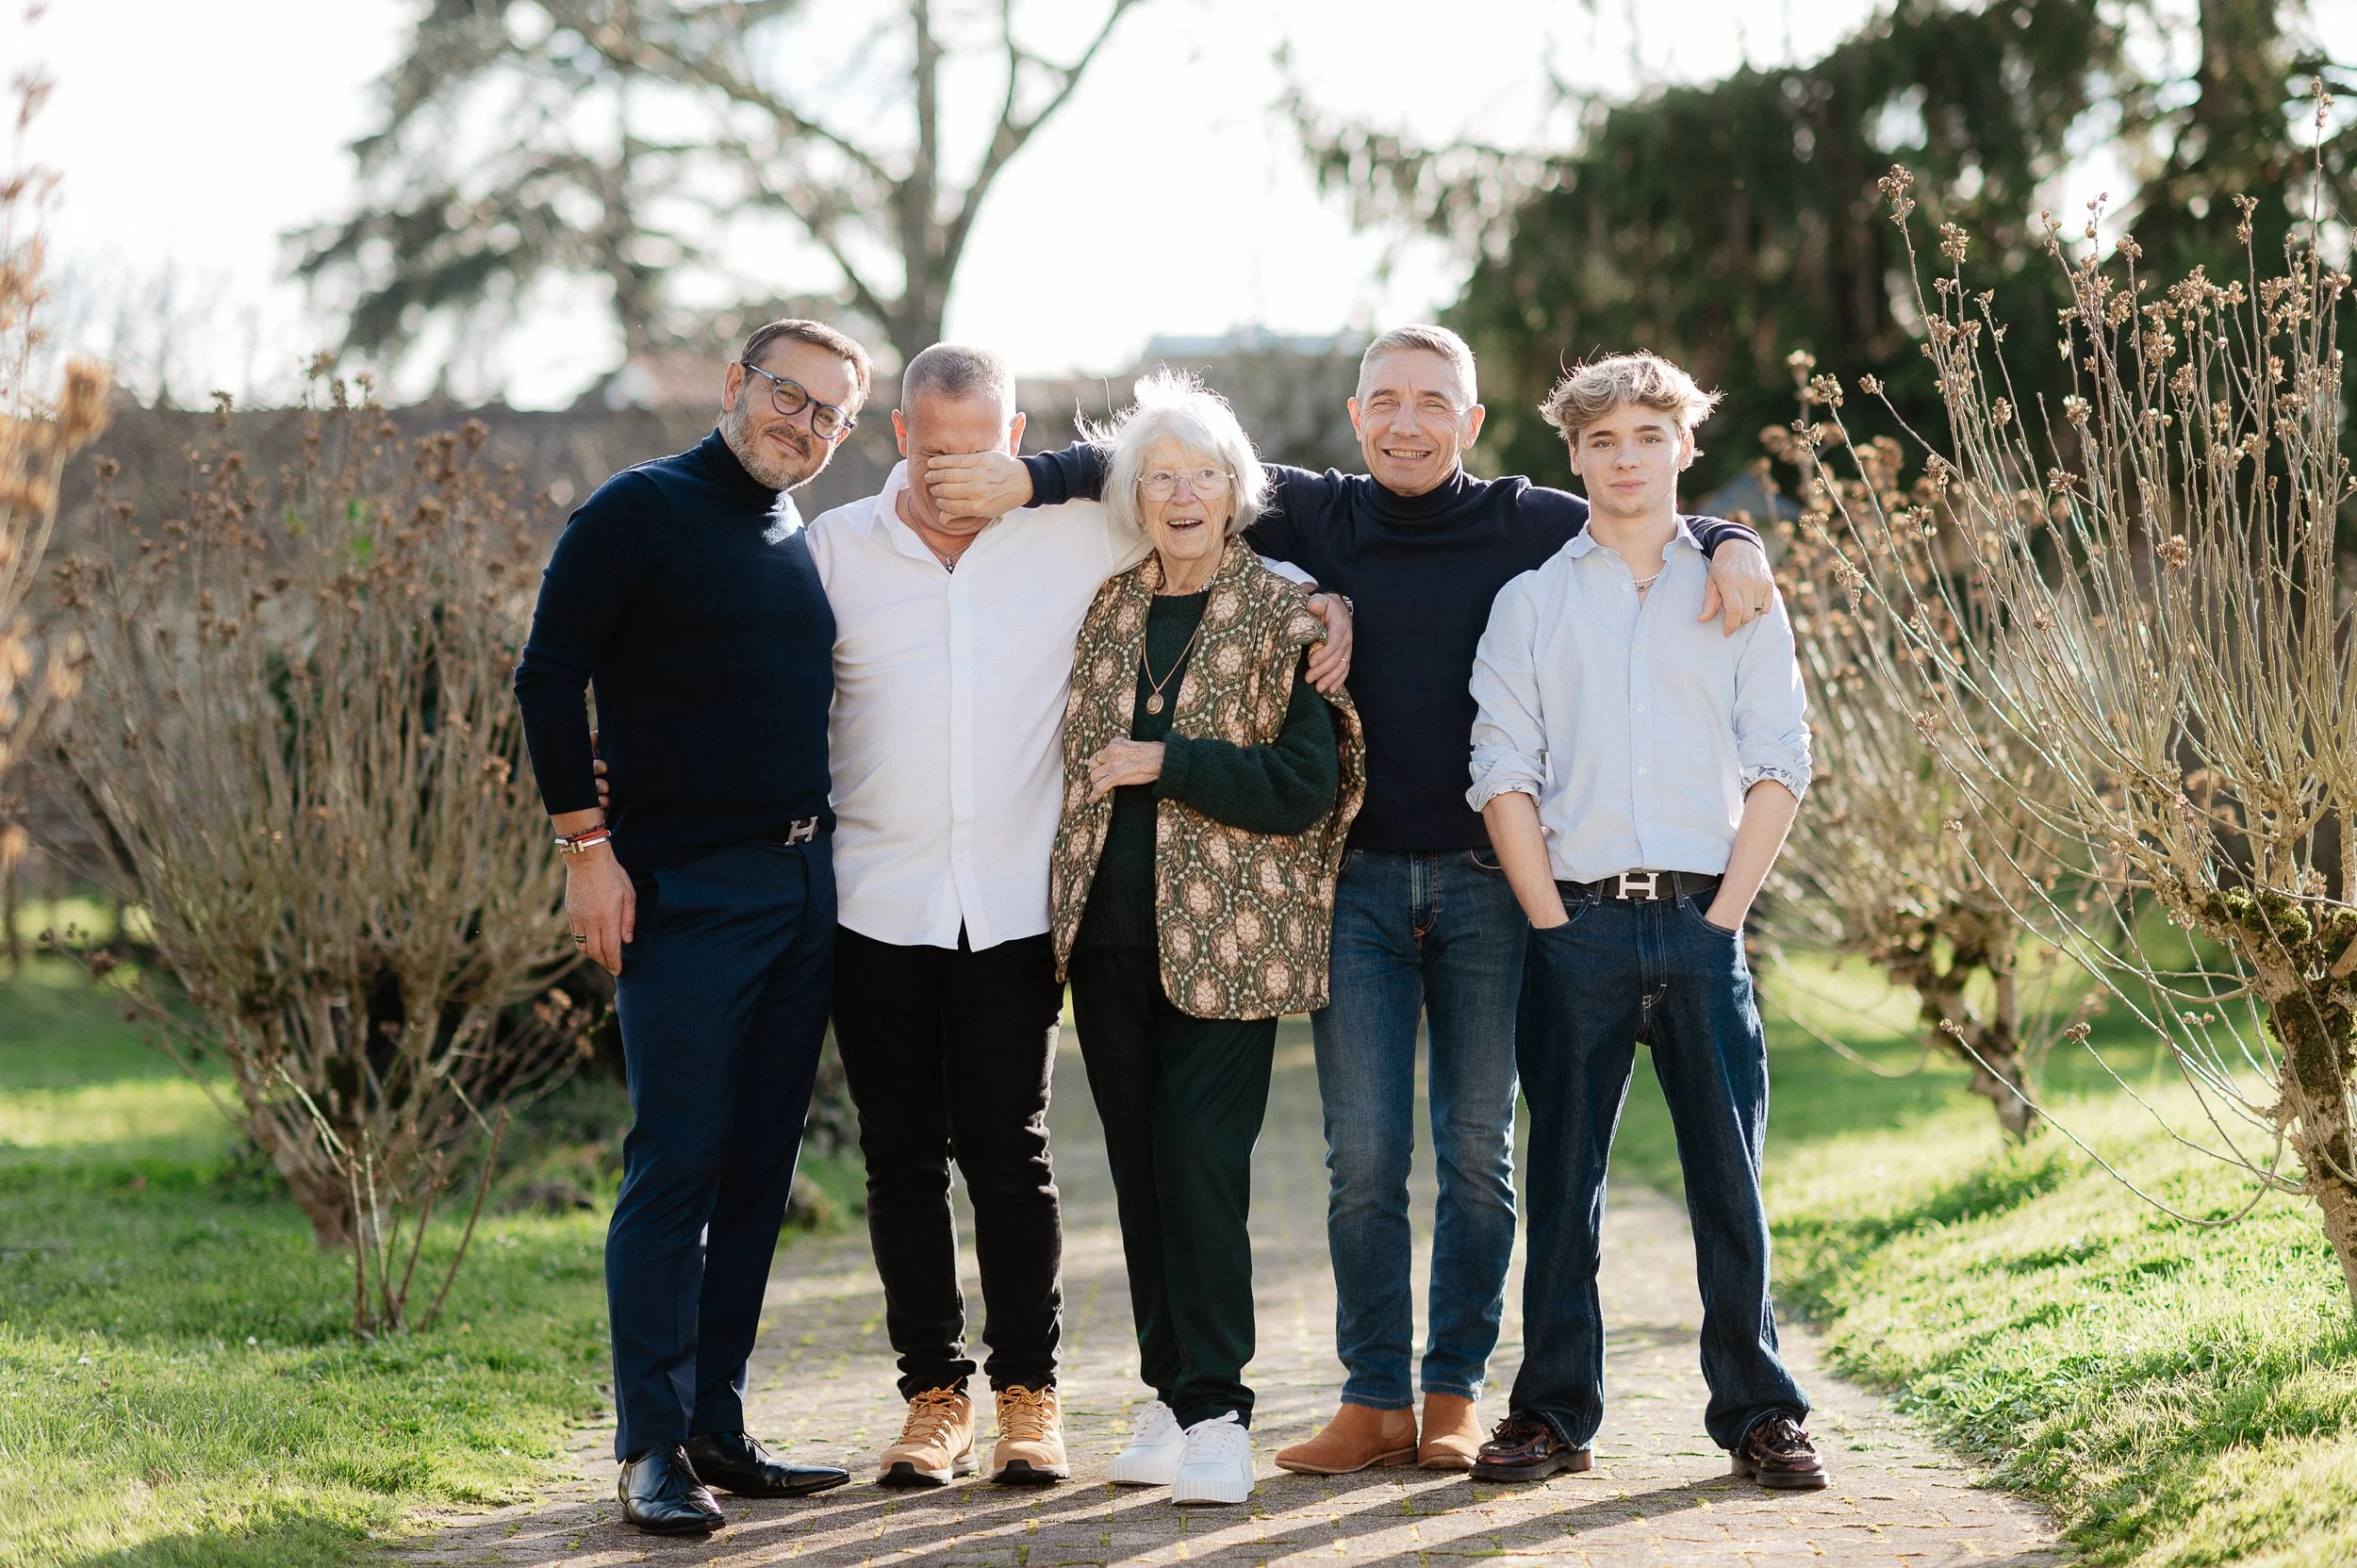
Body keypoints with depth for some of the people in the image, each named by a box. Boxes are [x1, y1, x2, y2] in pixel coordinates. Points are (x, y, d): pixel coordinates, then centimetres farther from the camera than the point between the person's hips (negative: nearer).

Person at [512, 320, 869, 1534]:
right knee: (676, 1163, -8)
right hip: (686, 888, -7)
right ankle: (652, 1446, -4)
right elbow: (548, 677, -8)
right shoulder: (641, 511, -4)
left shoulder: (804, 548, 16)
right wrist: (586, 845, -12)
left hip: (804, 887, 7)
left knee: (757, 1170, 8)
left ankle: (717, 1427, 15)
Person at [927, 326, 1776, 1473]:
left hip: (1486, 881, 0)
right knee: (1363, 1153, 0)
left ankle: (1455, 1395, 14)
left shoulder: (1528, 525, 3)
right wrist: (1029, 478, -12)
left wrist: (1733, 546, -12)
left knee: (1478, 1150, 5)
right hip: (1357, 881, 0)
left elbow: (1663, 531, 10)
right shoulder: (1313, 516, 4)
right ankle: (1375, 1399, 8)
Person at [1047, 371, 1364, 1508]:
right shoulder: (1109, 611, 13)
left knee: (1197, 1156, -12)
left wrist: (1164, 762, -14)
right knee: (1140, 1166, 9)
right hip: (1111, 934, 5)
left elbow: (1307, 785, -11)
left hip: (1224, 938, -5)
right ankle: (1172, 1394, 18)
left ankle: (1213, 1409, -4)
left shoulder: (1284, 618, -3)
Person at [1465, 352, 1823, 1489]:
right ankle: (1553, 1412, 10)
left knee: (1729, 1172, 1)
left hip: (1700, 924, 0)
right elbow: (1503, 772, 4)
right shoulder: (1531, 600, 9)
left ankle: (1756, 1411, 9)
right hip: (1576, 925, 0)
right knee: (1563, 1175, 3)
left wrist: (1723, 916, -5)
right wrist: (1553, 921, -5)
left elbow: (1780, 768, 4)